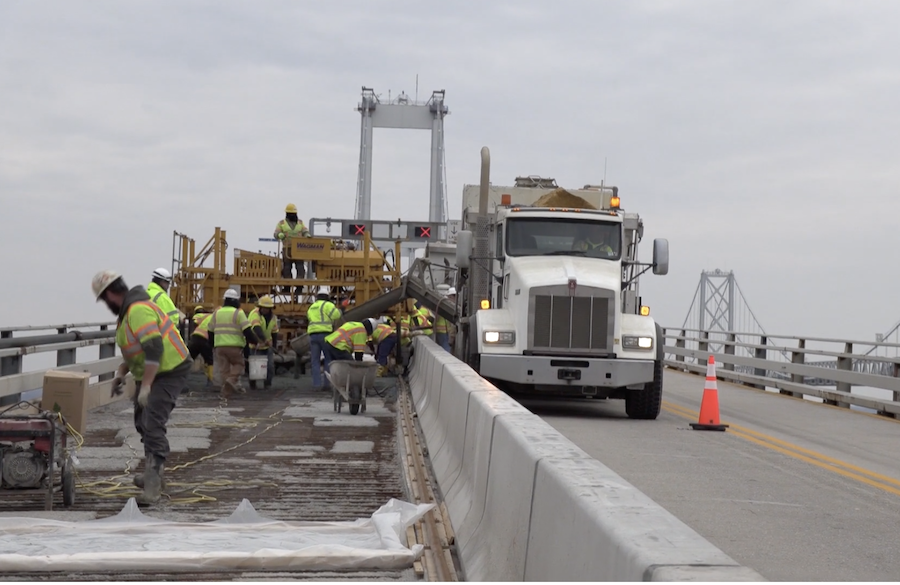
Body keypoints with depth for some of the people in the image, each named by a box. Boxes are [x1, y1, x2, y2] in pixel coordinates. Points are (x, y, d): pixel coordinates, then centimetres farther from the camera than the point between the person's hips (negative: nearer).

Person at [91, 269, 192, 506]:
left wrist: (145, 386, -32)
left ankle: (152, 484, -21)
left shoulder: (138, 311, -24)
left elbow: (154, 348, -32)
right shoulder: (128, 311, 10)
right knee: (142, 422, 21)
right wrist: (121, 372, 13)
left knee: (153, 424, -19)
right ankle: (154, 473, 38)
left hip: (168, 371, -11)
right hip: (150, 372, 11)